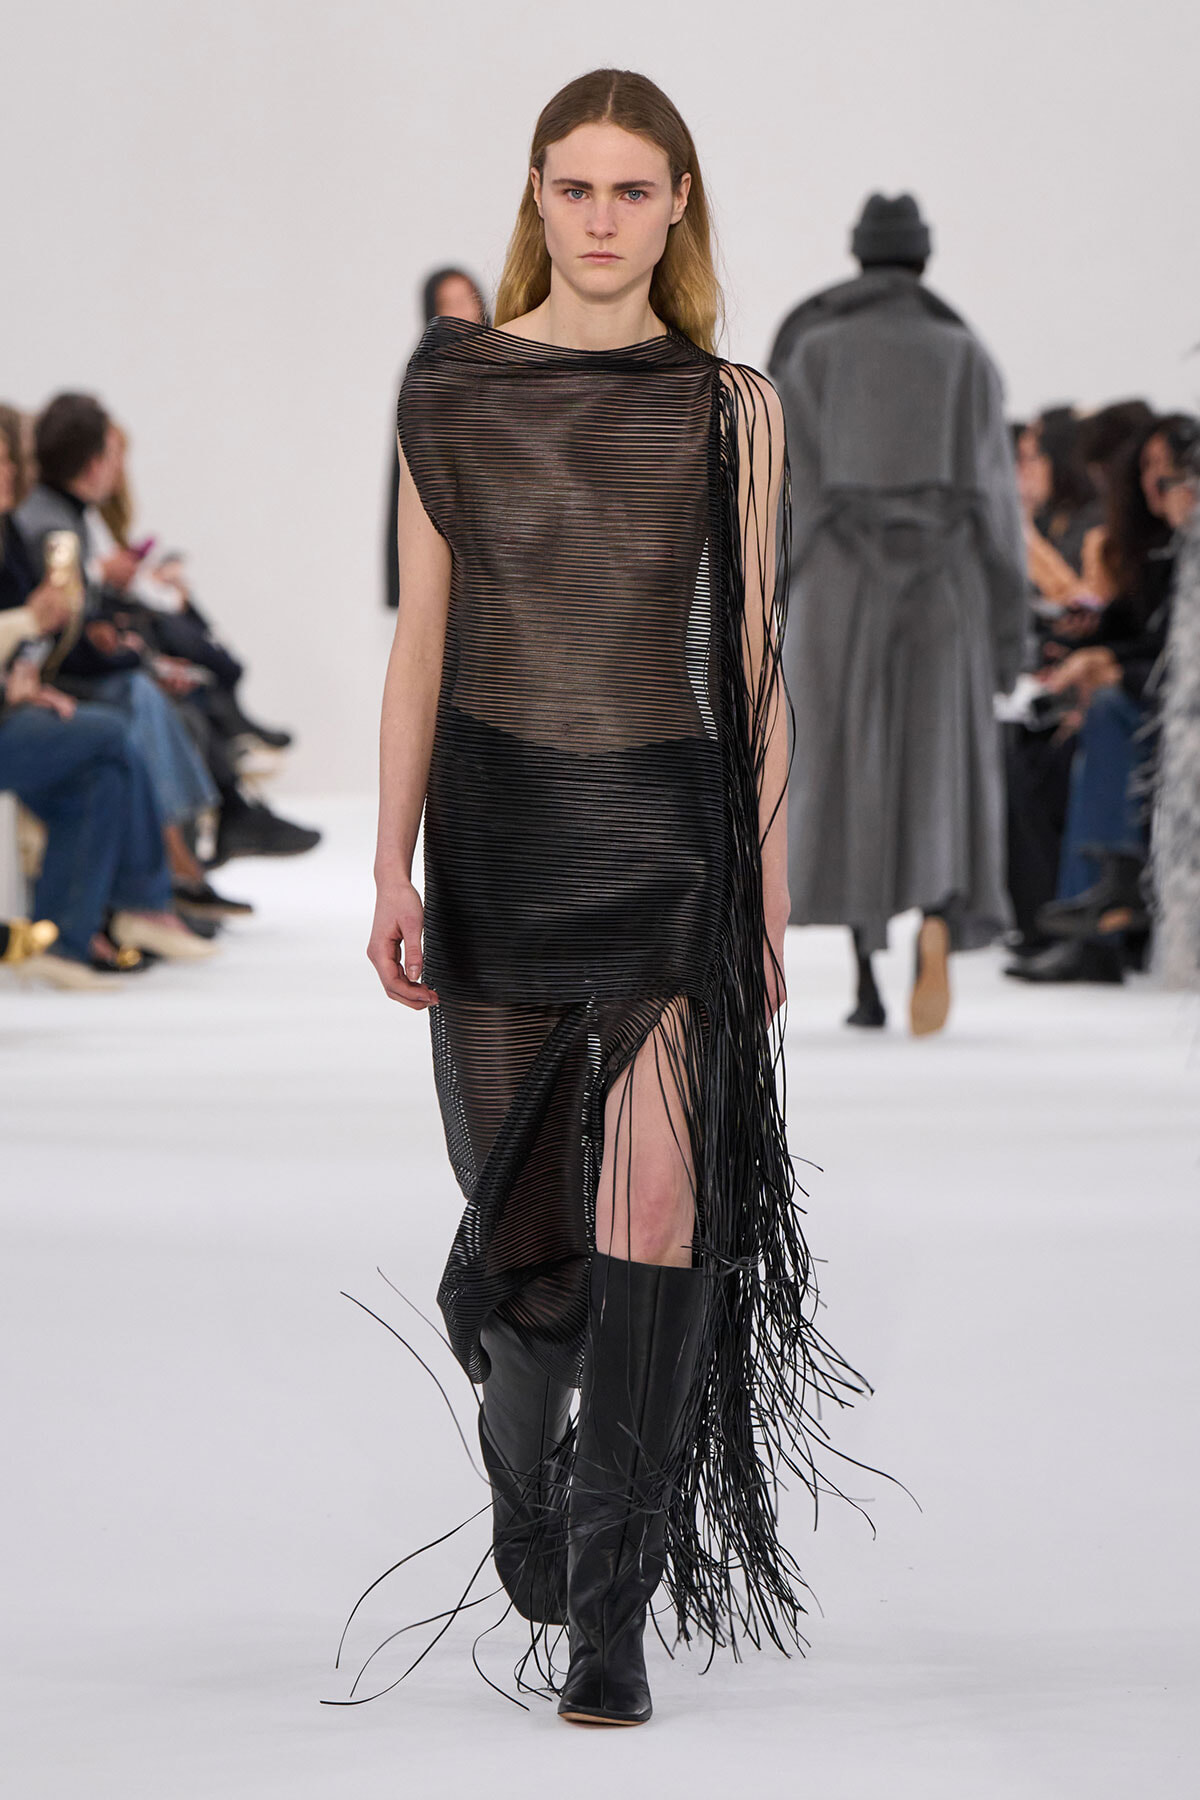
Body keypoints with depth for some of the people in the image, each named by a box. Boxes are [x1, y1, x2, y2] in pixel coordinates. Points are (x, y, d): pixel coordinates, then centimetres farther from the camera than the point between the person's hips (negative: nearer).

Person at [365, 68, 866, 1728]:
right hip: (498, 825, 1)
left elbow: (755, 659, 7)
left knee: (656, 1189, -17)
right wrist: (393, 873, 0)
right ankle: (523, 1450, 43)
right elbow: (422, 639, 6)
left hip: (671, 826, -1)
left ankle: (610, 1610, -13)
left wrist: (771, 889, 4)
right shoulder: (455, 386, 5)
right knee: (521, 1220, 8)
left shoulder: (733, 410, 4)